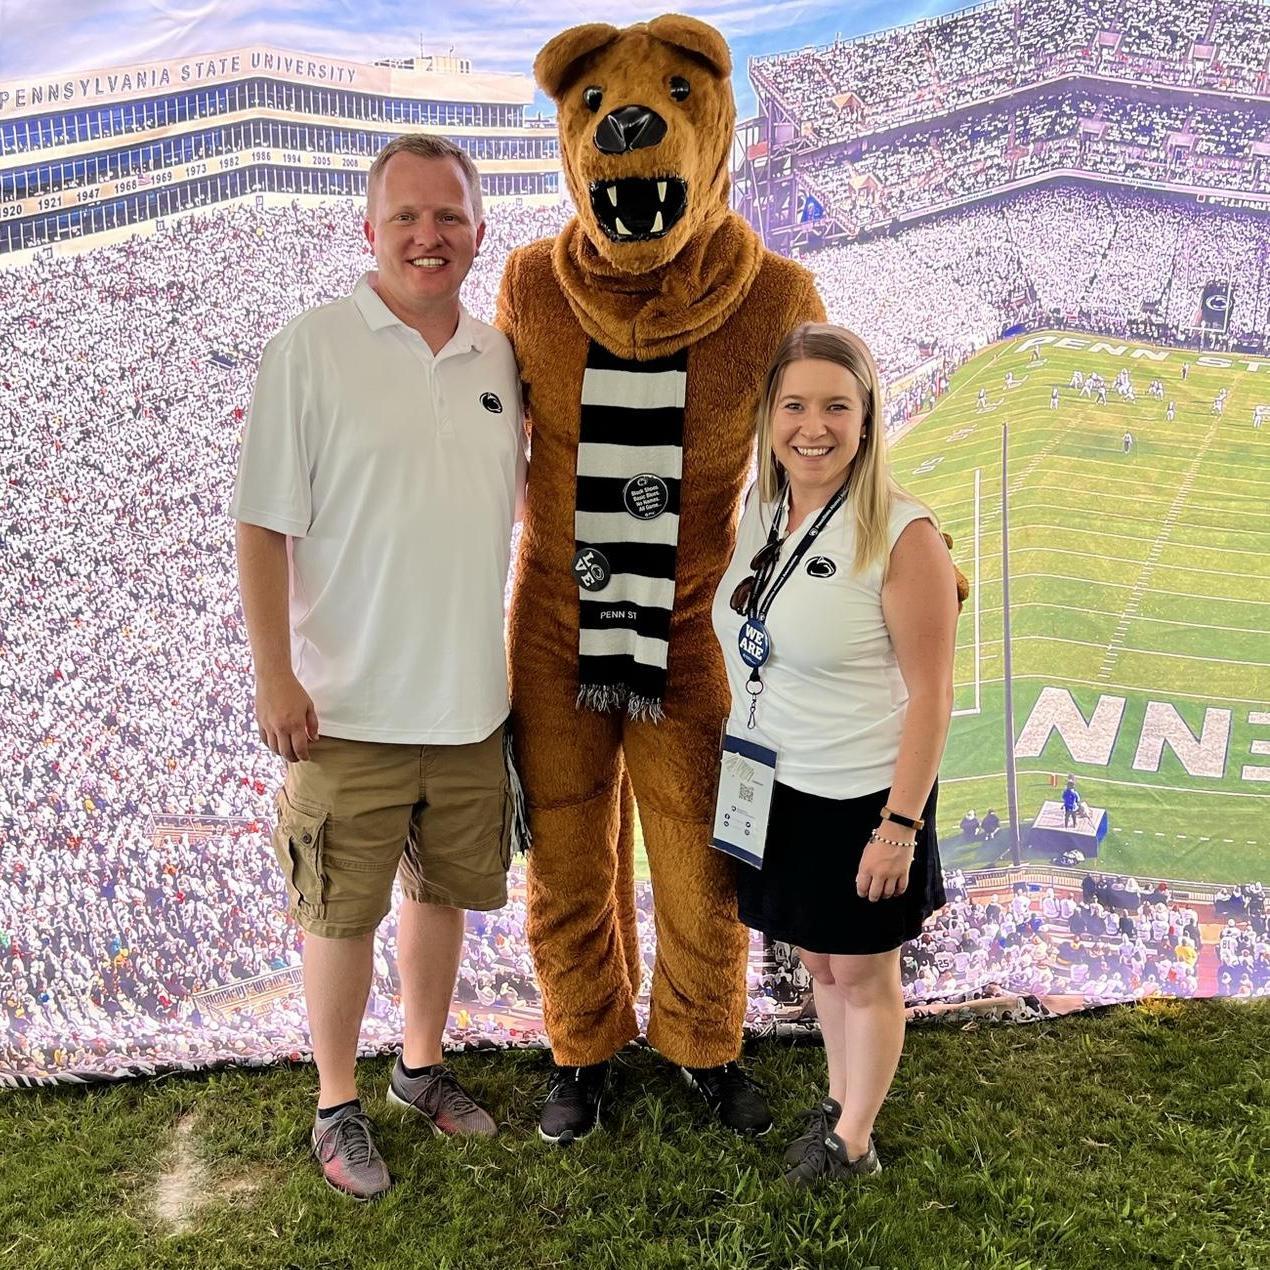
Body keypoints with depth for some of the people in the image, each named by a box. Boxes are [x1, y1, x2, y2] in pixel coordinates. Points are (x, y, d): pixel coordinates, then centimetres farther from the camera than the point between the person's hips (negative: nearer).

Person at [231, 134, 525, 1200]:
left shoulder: (500, 357, 5)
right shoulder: (311, 349, -9)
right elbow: (264, 526, -10)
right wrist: (274, 677, -14)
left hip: (473, 700, 5)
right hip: (349, 707, -4)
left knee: (443, 891, 18)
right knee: (342, 912, 8)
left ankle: (423, 1066, 40)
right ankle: (339, 1106, 29)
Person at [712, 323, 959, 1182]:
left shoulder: (902, 534, -19)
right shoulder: (757, 514, 0)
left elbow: (930, 693, -16)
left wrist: (901, 824, -17)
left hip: (863, 801, -5)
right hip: (774, 791, 6)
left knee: (865, 975, 14)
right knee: (818, 961, 22)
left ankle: (854, 1139, 34)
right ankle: (839, 1100, 44)